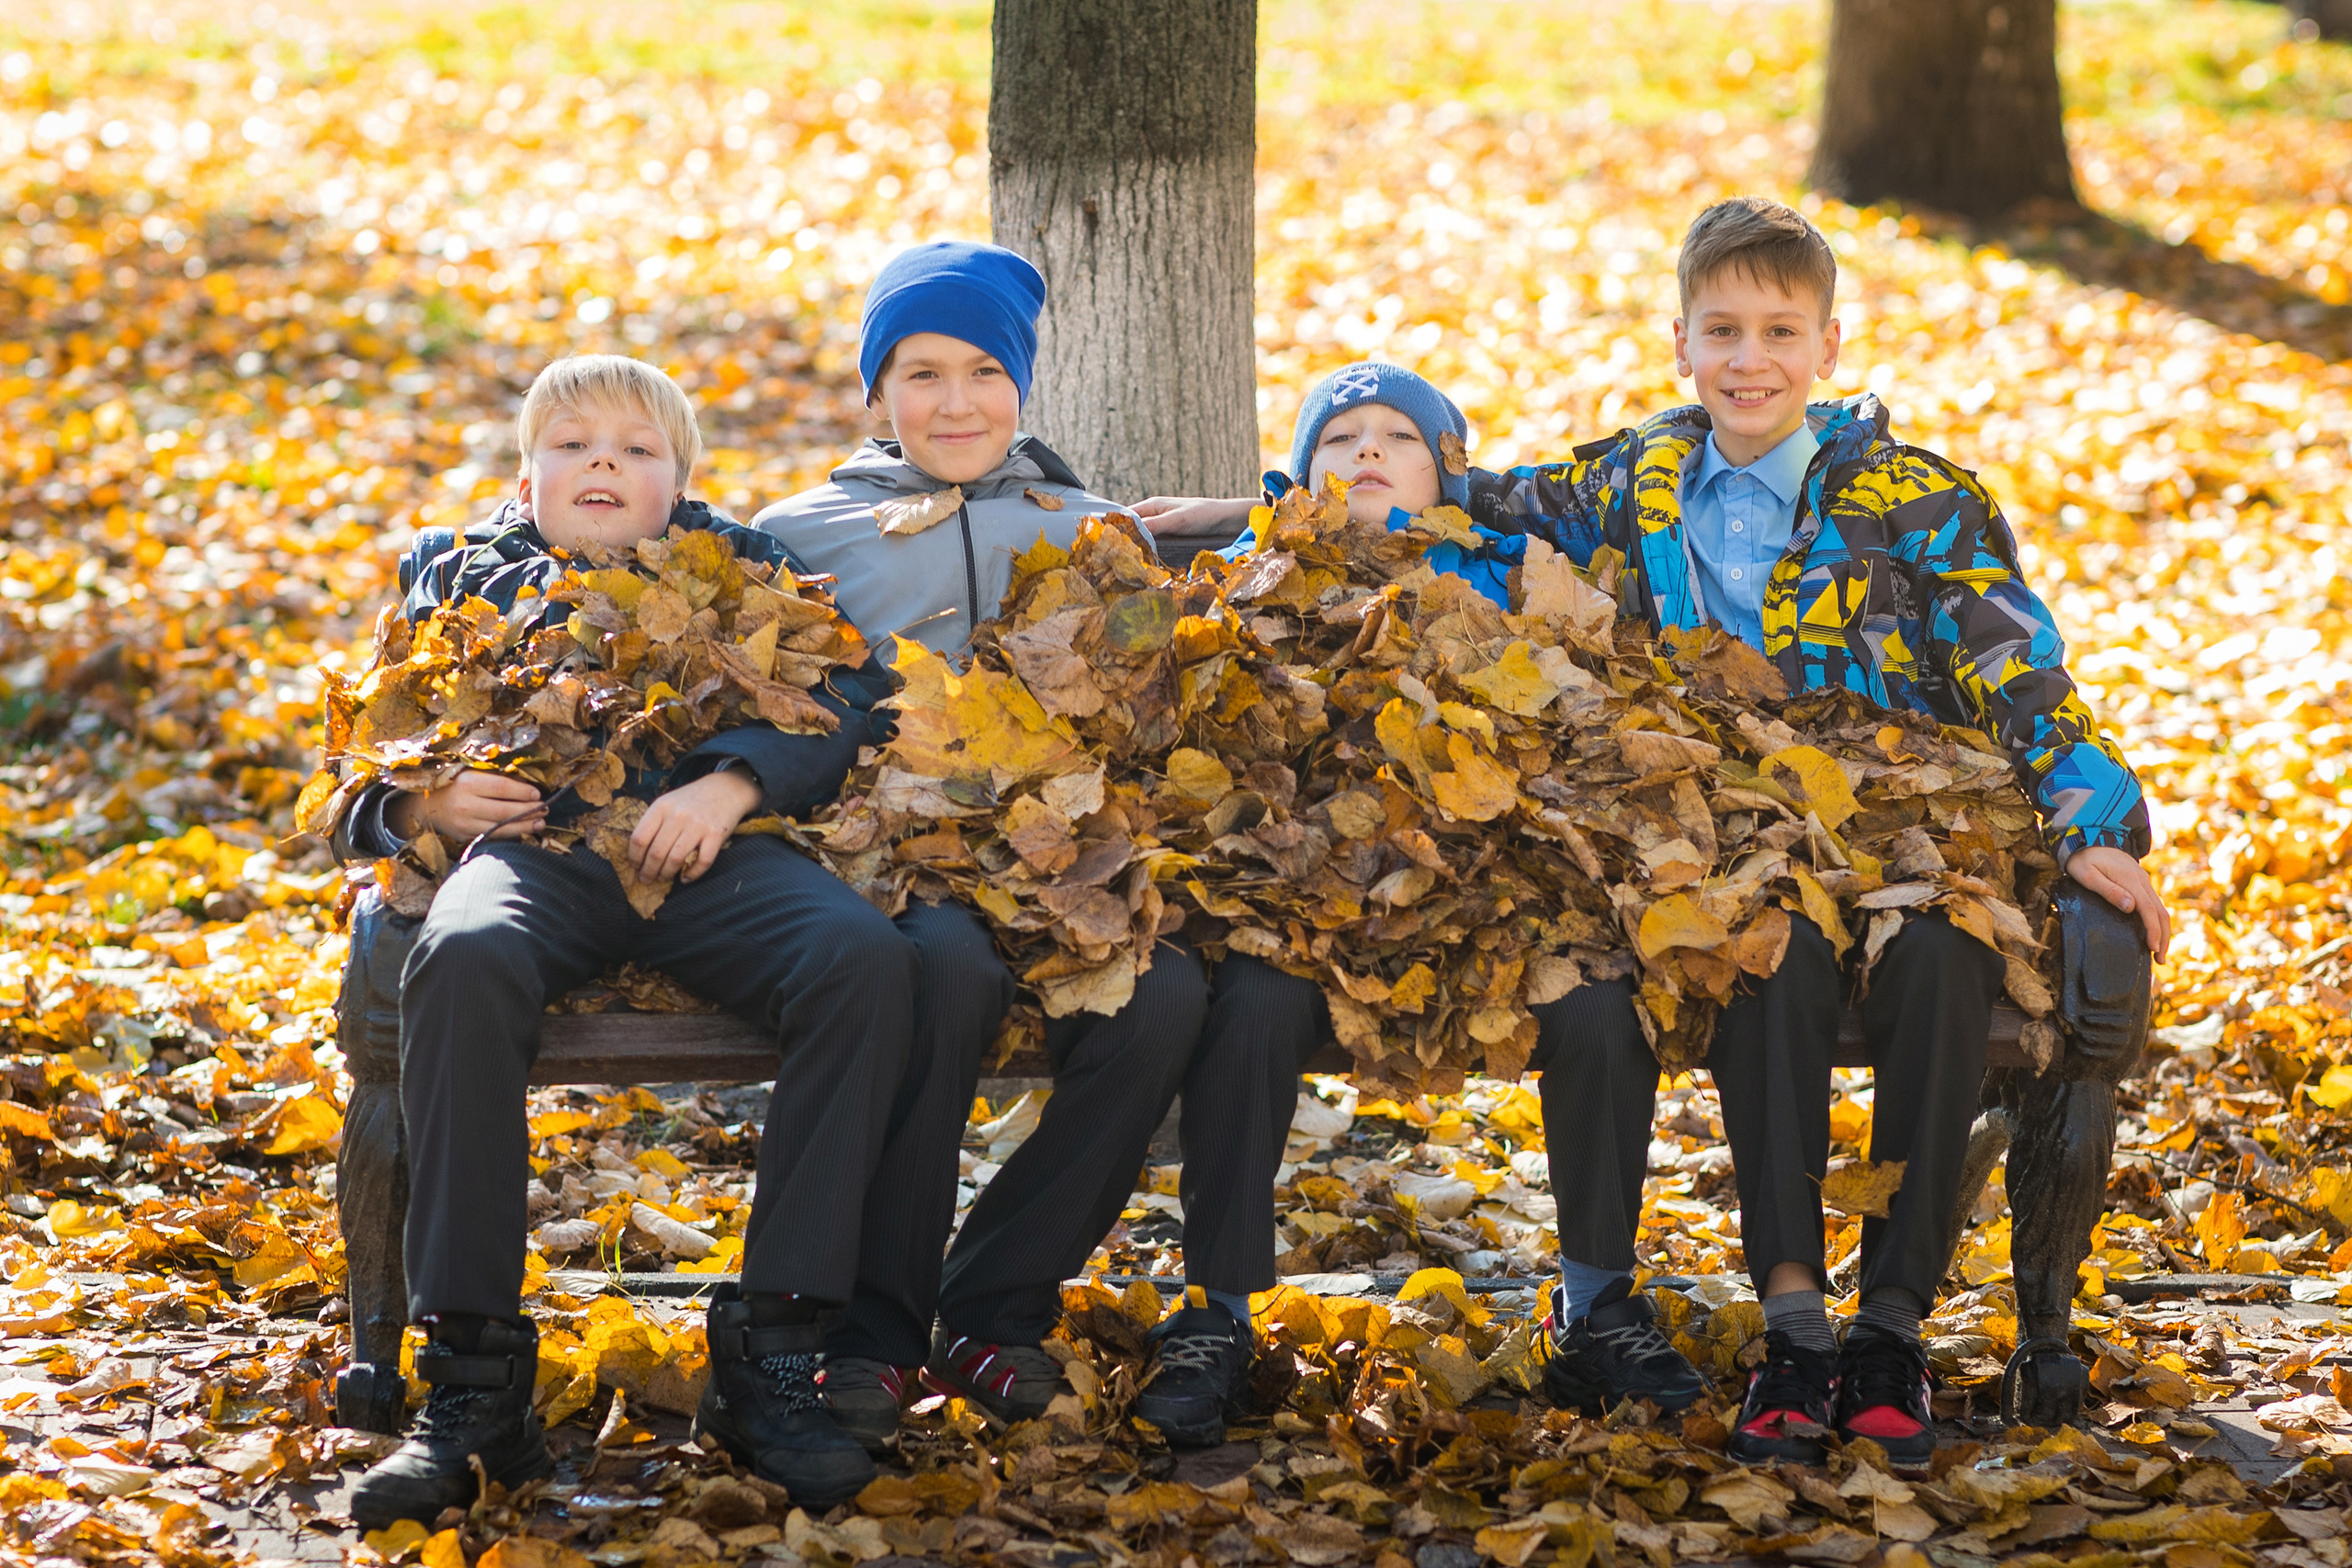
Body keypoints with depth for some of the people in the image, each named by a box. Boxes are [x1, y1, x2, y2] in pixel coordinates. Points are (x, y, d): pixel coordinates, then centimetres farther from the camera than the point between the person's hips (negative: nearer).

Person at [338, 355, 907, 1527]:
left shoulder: (741, 568, 26)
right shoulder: (470, 582, 29)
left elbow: (839, 702, 9)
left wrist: (731, 783, -11)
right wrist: (426, 800, 2)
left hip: (710, 855, 0)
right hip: (532, 847, 0)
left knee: (865, 956, -32)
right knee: (462, 958, -38)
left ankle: (770, 1351, -29)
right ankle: (472, 1371, -35)